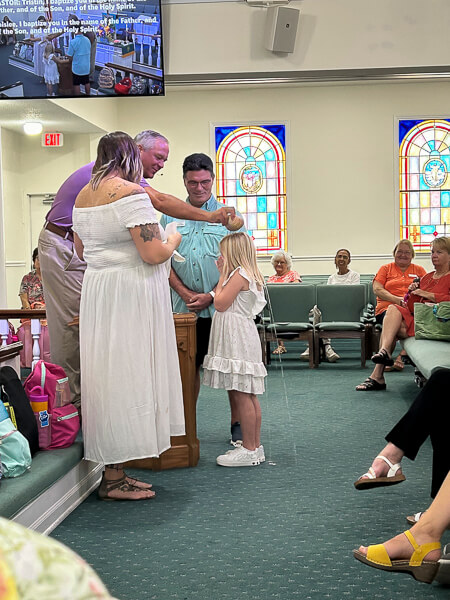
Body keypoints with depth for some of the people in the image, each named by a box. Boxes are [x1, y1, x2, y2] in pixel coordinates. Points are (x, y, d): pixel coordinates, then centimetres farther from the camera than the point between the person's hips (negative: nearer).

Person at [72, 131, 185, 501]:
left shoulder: (83, 196, 12)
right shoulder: (131, 193, -14)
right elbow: (153, 255, -19)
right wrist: (174, 240, 1)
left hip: (96, 290, 9)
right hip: (131, 294, -9)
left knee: (108, 372, 11)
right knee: (126, 376, -3)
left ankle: (115, 473, 17)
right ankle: (113, 481, 3)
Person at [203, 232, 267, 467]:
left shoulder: (239, 275, -12)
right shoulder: (249, 275, 19)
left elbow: (220, 304, -13)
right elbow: (226, 301, 19)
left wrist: (223, 275, -4)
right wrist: (225, 273, 19)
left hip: (237, 339, -11)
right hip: (240, 339, 11)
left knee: (241, 395, -8)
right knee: (248, 396, 13)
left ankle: (249, 450, -5)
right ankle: (254, 446, 18)